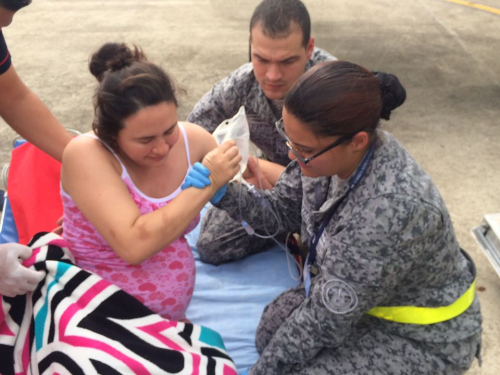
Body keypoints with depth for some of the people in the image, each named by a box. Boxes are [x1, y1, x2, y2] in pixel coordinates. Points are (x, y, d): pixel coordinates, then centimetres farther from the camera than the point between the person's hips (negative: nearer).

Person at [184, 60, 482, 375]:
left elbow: (327, 316, -28)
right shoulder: (330, 147, -18)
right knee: (272, 330, -7)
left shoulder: (391, 209, -39)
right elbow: (282, 211, -3)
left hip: (423, 337, -6)